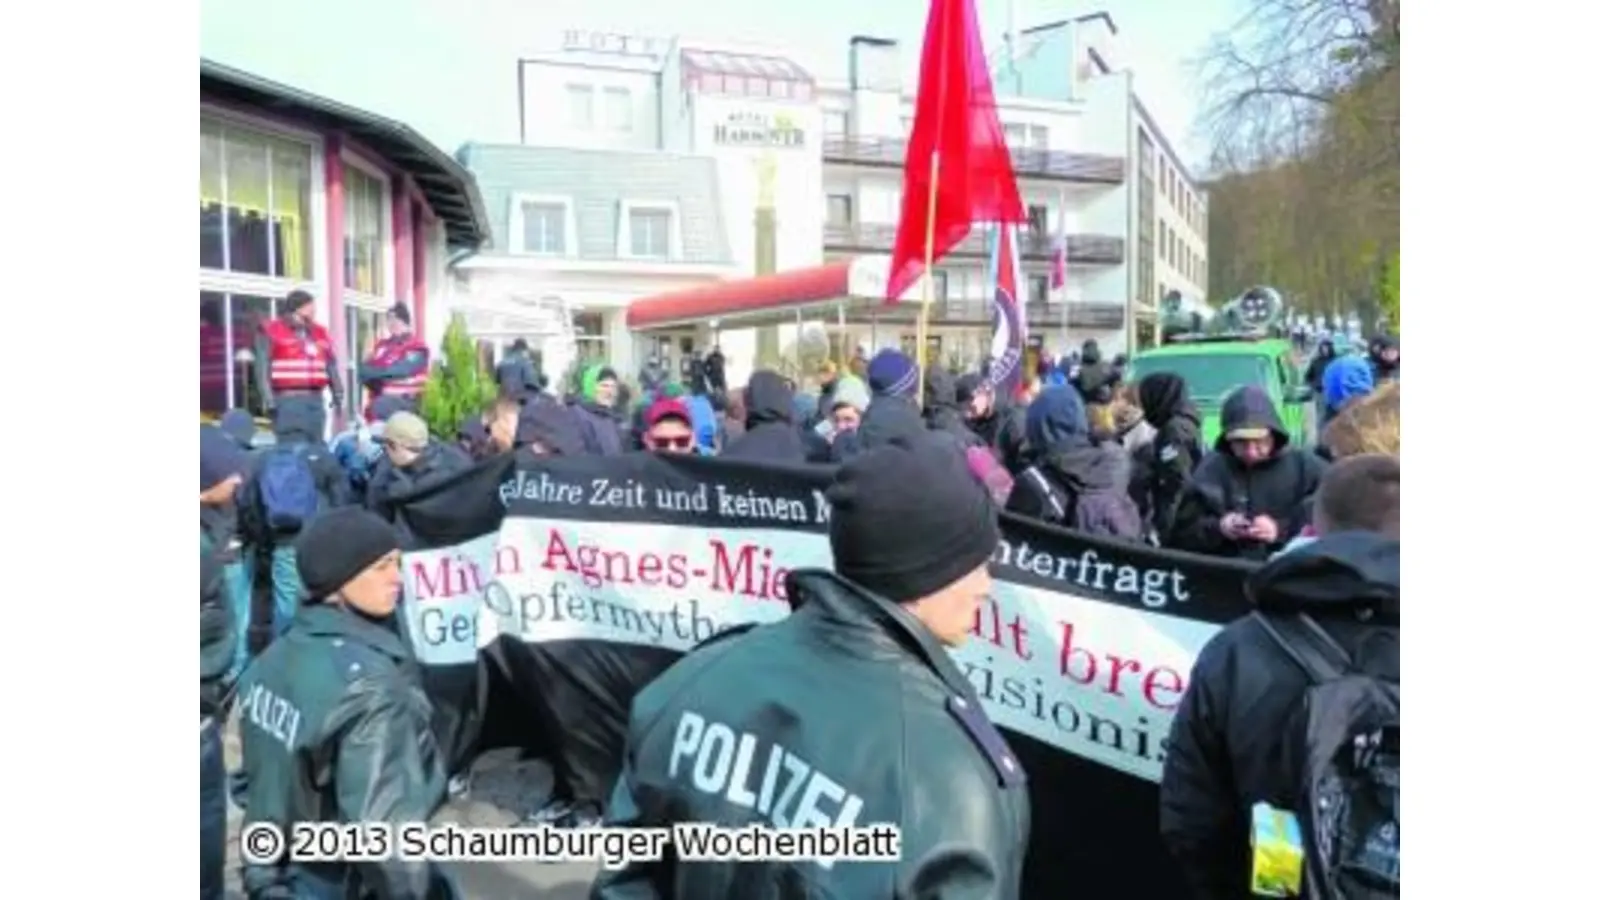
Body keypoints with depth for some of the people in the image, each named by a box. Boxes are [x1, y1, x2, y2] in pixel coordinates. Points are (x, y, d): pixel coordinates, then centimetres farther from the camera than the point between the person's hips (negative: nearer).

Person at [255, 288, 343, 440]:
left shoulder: (320, 333, 17)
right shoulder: (271, 332, 0)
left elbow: (331, 366, 19)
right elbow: (263, 369, -6)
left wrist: (338, 394, 11)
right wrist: (269, 400, -13)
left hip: (315, 400, 6)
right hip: (288, 400, -6)